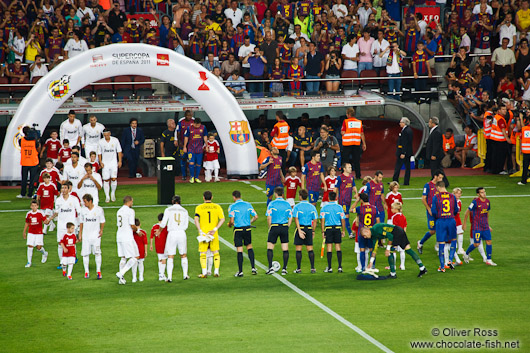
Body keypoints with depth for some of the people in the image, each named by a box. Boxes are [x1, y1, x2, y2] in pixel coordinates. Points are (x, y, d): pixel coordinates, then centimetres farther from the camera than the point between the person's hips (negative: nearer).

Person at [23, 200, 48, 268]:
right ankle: (29, 261, 4)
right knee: (30, 246, -6)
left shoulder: (40, 213, -8)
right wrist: (24, 232, 19)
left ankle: (44, 253, 29)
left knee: (38, 247, -5)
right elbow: (27, 223, 16)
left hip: (39, 233, -3)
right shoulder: (28, 214, 3)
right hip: (31, 233, 3)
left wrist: (45, 222, -31)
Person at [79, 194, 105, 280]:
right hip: (86, 235, 3)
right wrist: (80, 234, 11)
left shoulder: (99, 209, -3)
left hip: (95, 235, -3)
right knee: (85, 253, 2)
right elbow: (81, 222, 13)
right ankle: (86, 272, 13)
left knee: (97, 253, -10)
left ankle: (98, 271, -2)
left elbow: (102, 221, 6)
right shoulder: (83, 210, 4)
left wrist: (101, 230, -8)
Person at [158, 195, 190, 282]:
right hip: (182, 233, 2)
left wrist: (159, 231, 15)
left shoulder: (168, 210, 0)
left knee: (170, 256, 0)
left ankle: (169, 277, -7)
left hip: (172, 233, -2)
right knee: (183, 255, 18)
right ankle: (185, 275, 20)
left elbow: (163, 223, -2)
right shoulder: (184, 211, 8)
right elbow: (185, 226, 8)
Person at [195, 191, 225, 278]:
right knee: (216, 253, 12)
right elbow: (222, 219, -6)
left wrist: (200, 231, -14)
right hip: (214, 234, 2)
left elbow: (196, 220, -13)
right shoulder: (217, 207, 3)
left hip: (203, 233, -1)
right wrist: (215, 229, -9)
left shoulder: (199, 208, -1)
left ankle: (204, 272, -2)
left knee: (203, 253, 5)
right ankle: (216, 271, 8)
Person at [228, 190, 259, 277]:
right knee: (249, 247, 20)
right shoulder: (248, 205, 4)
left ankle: (240, 271, 4)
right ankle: (253, 267, 13)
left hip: (238, 229, -3)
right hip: (247, 229, 3)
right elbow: (256, 217, 3)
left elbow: (232, 220, -15)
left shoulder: (232, 207, -8)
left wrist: (230, 225, 7)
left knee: (239, 250, 1)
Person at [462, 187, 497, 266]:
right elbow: (467, 212, -7)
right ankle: (466, 254, 22)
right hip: (477, 226, -6)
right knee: (476, 244, -5)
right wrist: (464, 223, -3)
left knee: (489, 241, -1)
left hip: (485, 226, 6)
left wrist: (488, 225, 21)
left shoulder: (487, 201, 5)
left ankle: (489, 260, 7)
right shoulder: (475, 202, -15)